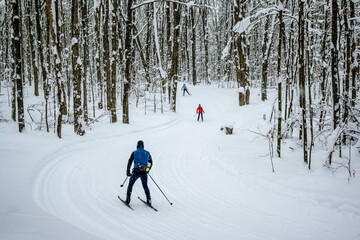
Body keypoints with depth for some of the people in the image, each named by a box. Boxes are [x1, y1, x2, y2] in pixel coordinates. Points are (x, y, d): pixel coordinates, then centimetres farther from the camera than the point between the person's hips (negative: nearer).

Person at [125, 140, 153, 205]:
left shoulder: (134, 153, 2)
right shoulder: (147, 153, 8)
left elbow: (129, 162, 0)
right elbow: (151, 163, 17)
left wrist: (128, 172, 8)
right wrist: (148, 170, 32)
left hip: (136, 172, -2)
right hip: (144, 172, 2)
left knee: (130, 185, 15)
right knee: (145, 186, 19)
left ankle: (128, 200, 10)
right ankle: (149, 200, 13)